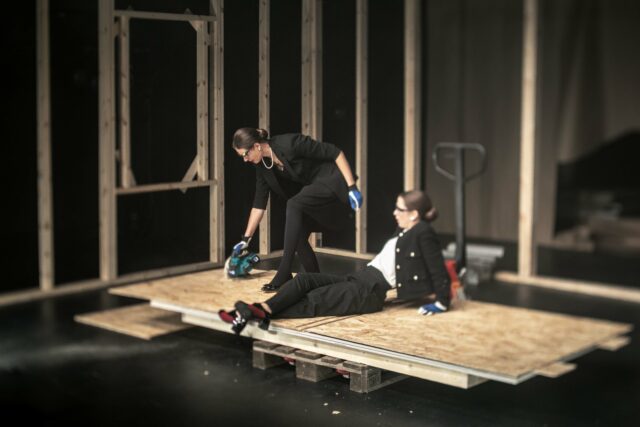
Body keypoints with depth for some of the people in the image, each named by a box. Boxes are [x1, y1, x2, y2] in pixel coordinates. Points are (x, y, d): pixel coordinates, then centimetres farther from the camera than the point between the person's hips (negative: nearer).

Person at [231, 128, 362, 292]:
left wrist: (352, 187, -24)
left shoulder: (289, 143, -25)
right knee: (297, 233, -4)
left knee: (294, 205, -27)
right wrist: (246, 238, 6)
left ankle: (284, 274, -25)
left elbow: (335, 152, -22)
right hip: (312, 189, 8)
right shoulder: (262, 166, -1)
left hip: (332, 181, -8)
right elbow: (259, 203, 6)